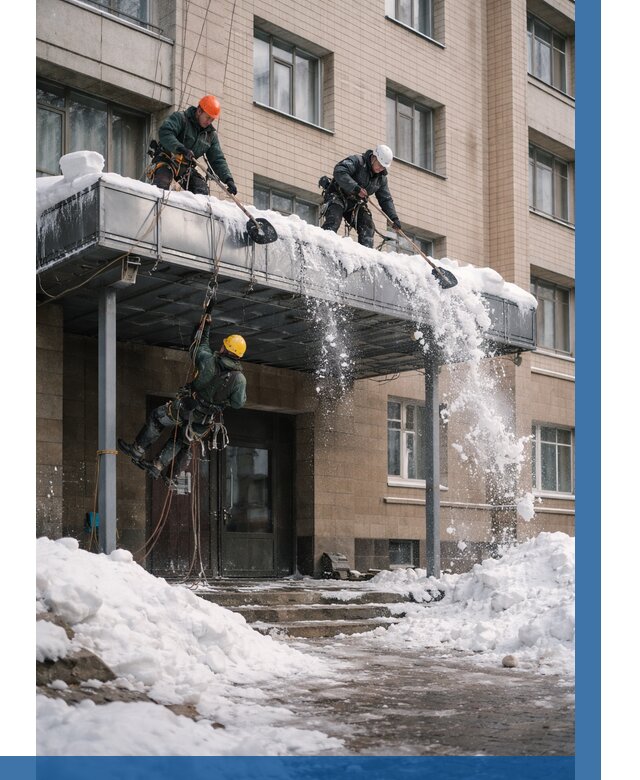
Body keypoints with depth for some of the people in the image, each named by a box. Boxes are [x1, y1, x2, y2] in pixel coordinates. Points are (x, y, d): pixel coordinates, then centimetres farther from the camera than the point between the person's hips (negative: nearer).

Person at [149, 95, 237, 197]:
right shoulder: (180, 118, -9)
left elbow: (218, 159, 7)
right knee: (160, 186, -29)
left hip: (186, 167, 6)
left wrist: (228, 179, -8)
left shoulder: (211, 134, 9)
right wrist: (180, 148, -40)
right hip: (167, 161, -6)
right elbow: (164, 132, -25)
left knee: (202, 191, -10)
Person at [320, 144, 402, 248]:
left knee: (367, 226, -9)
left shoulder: (381, 178, 6)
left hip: (355, 204, 7)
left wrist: (394, 218, -3)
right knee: (333, 222, -28)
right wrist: (355, 188, -40)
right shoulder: (356, 161, -16)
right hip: (337, 196, -7)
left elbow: (386, 199, 11)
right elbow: (339, 172, -33)